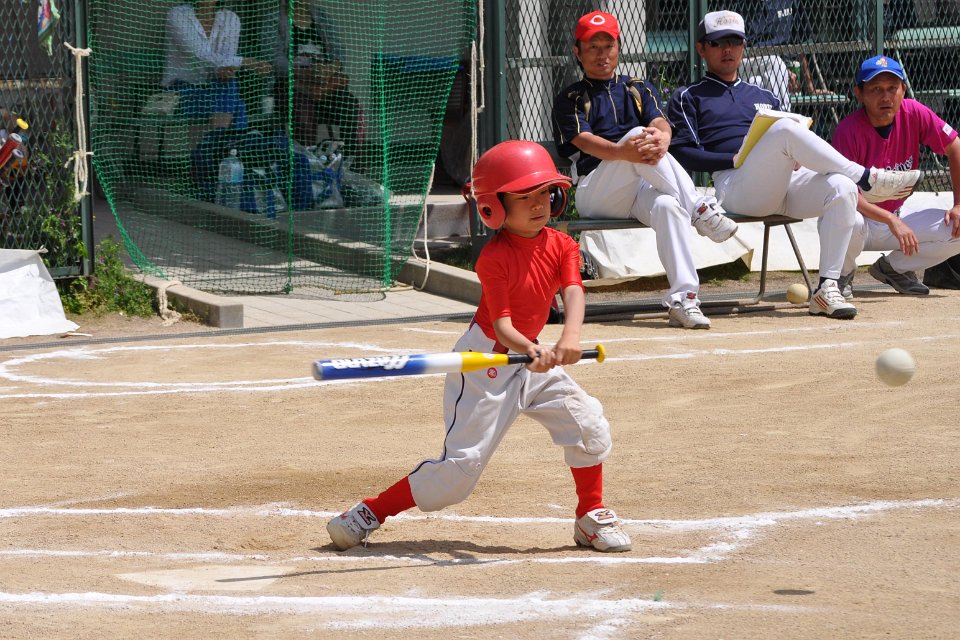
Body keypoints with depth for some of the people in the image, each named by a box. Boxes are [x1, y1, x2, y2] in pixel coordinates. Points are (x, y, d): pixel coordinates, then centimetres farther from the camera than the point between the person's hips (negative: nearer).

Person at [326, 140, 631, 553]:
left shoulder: (561, 246, -3)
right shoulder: (493, 258, -21)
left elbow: (574, 294, -20)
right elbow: (502, 327, -26)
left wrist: (570, 338, -41)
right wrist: (532, 352, -48)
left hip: (531, 357, 7)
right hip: (485, 362, -7)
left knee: (589, 425, -3)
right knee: (460, 466, -10)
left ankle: (592, 519, 16)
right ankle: (370, 513, 1)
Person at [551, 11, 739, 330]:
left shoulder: (638, 89, 22)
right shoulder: (570, 98, 11)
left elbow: (661, 123, 1)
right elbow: (584, 140, -9)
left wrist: (661, 139, -28)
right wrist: (622, 152, -33)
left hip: (642, 189, 3)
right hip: (594, 193, -3)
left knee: (667, 204, -35)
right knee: (637, 134, -30)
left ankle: (683, 298, -46)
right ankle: (700, 209, -34)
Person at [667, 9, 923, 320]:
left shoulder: (764, 97, 34)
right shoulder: (688, 98, 19)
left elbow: (797, 144, 25)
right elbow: (683, 154, 3)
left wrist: (795, 155, -1)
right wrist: (736, 158, -11)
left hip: (788, 181, 5)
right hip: (735, 185, -5)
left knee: (842, 188, -28)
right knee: (784, 128, -33)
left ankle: (827, 288, -30)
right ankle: (868, 177, -28)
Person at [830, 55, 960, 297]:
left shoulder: (914, 114, -11)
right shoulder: (849, 130, -23)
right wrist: (891, 220, -39)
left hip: (896, 220, 5)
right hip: (862, 218, -5)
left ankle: (892, 267, 10)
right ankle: (842, 275, -4)